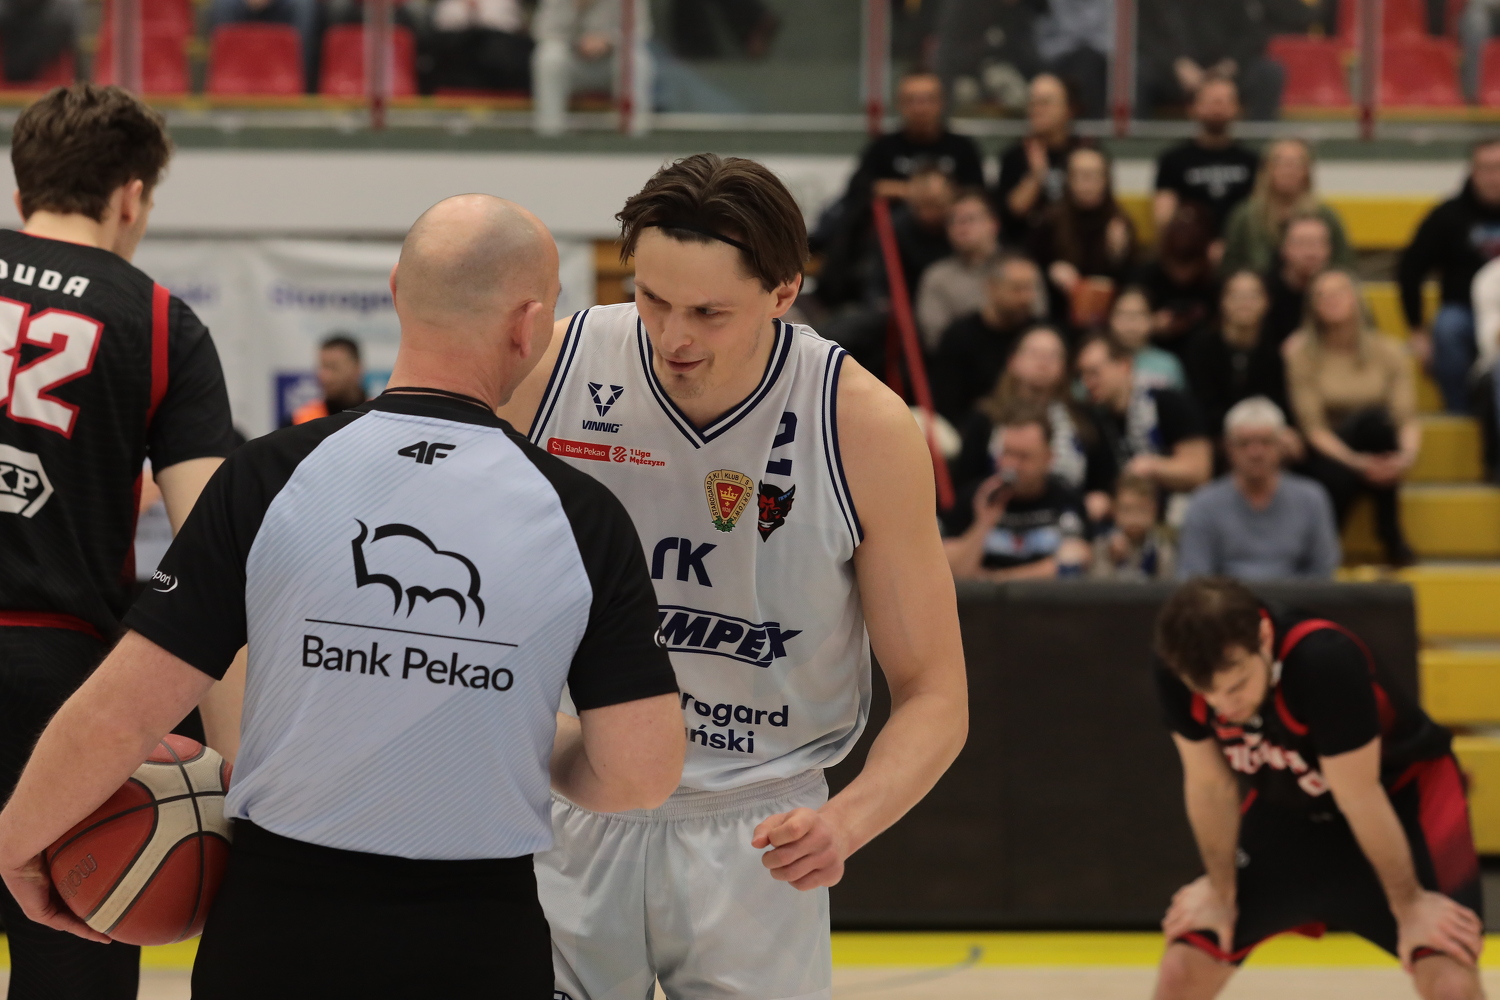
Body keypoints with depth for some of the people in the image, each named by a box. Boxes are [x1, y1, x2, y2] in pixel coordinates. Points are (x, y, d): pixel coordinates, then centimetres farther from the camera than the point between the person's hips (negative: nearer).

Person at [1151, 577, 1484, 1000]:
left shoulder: (1324, 660, -38)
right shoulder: (1177, 675, -25)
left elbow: (1359, 799, -27)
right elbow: (1211, 784, -8)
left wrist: (1409, 903, -15)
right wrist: (1220, 892, 1)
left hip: (1400, 795, -4)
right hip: (1286, 808, 4)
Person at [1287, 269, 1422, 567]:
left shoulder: (1389, 351, -1)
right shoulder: (1301, 354, -6)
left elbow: (1407, 419, -6)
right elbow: (1313, 427, -12)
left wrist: (1408, 454, -30)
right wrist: (1357, 462, -27)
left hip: (1379, 453, 2)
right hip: (1333, 456, -2)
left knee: (1376, 419, -35)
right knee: (1335, 479, -40)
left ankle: (1390, 529, -19)